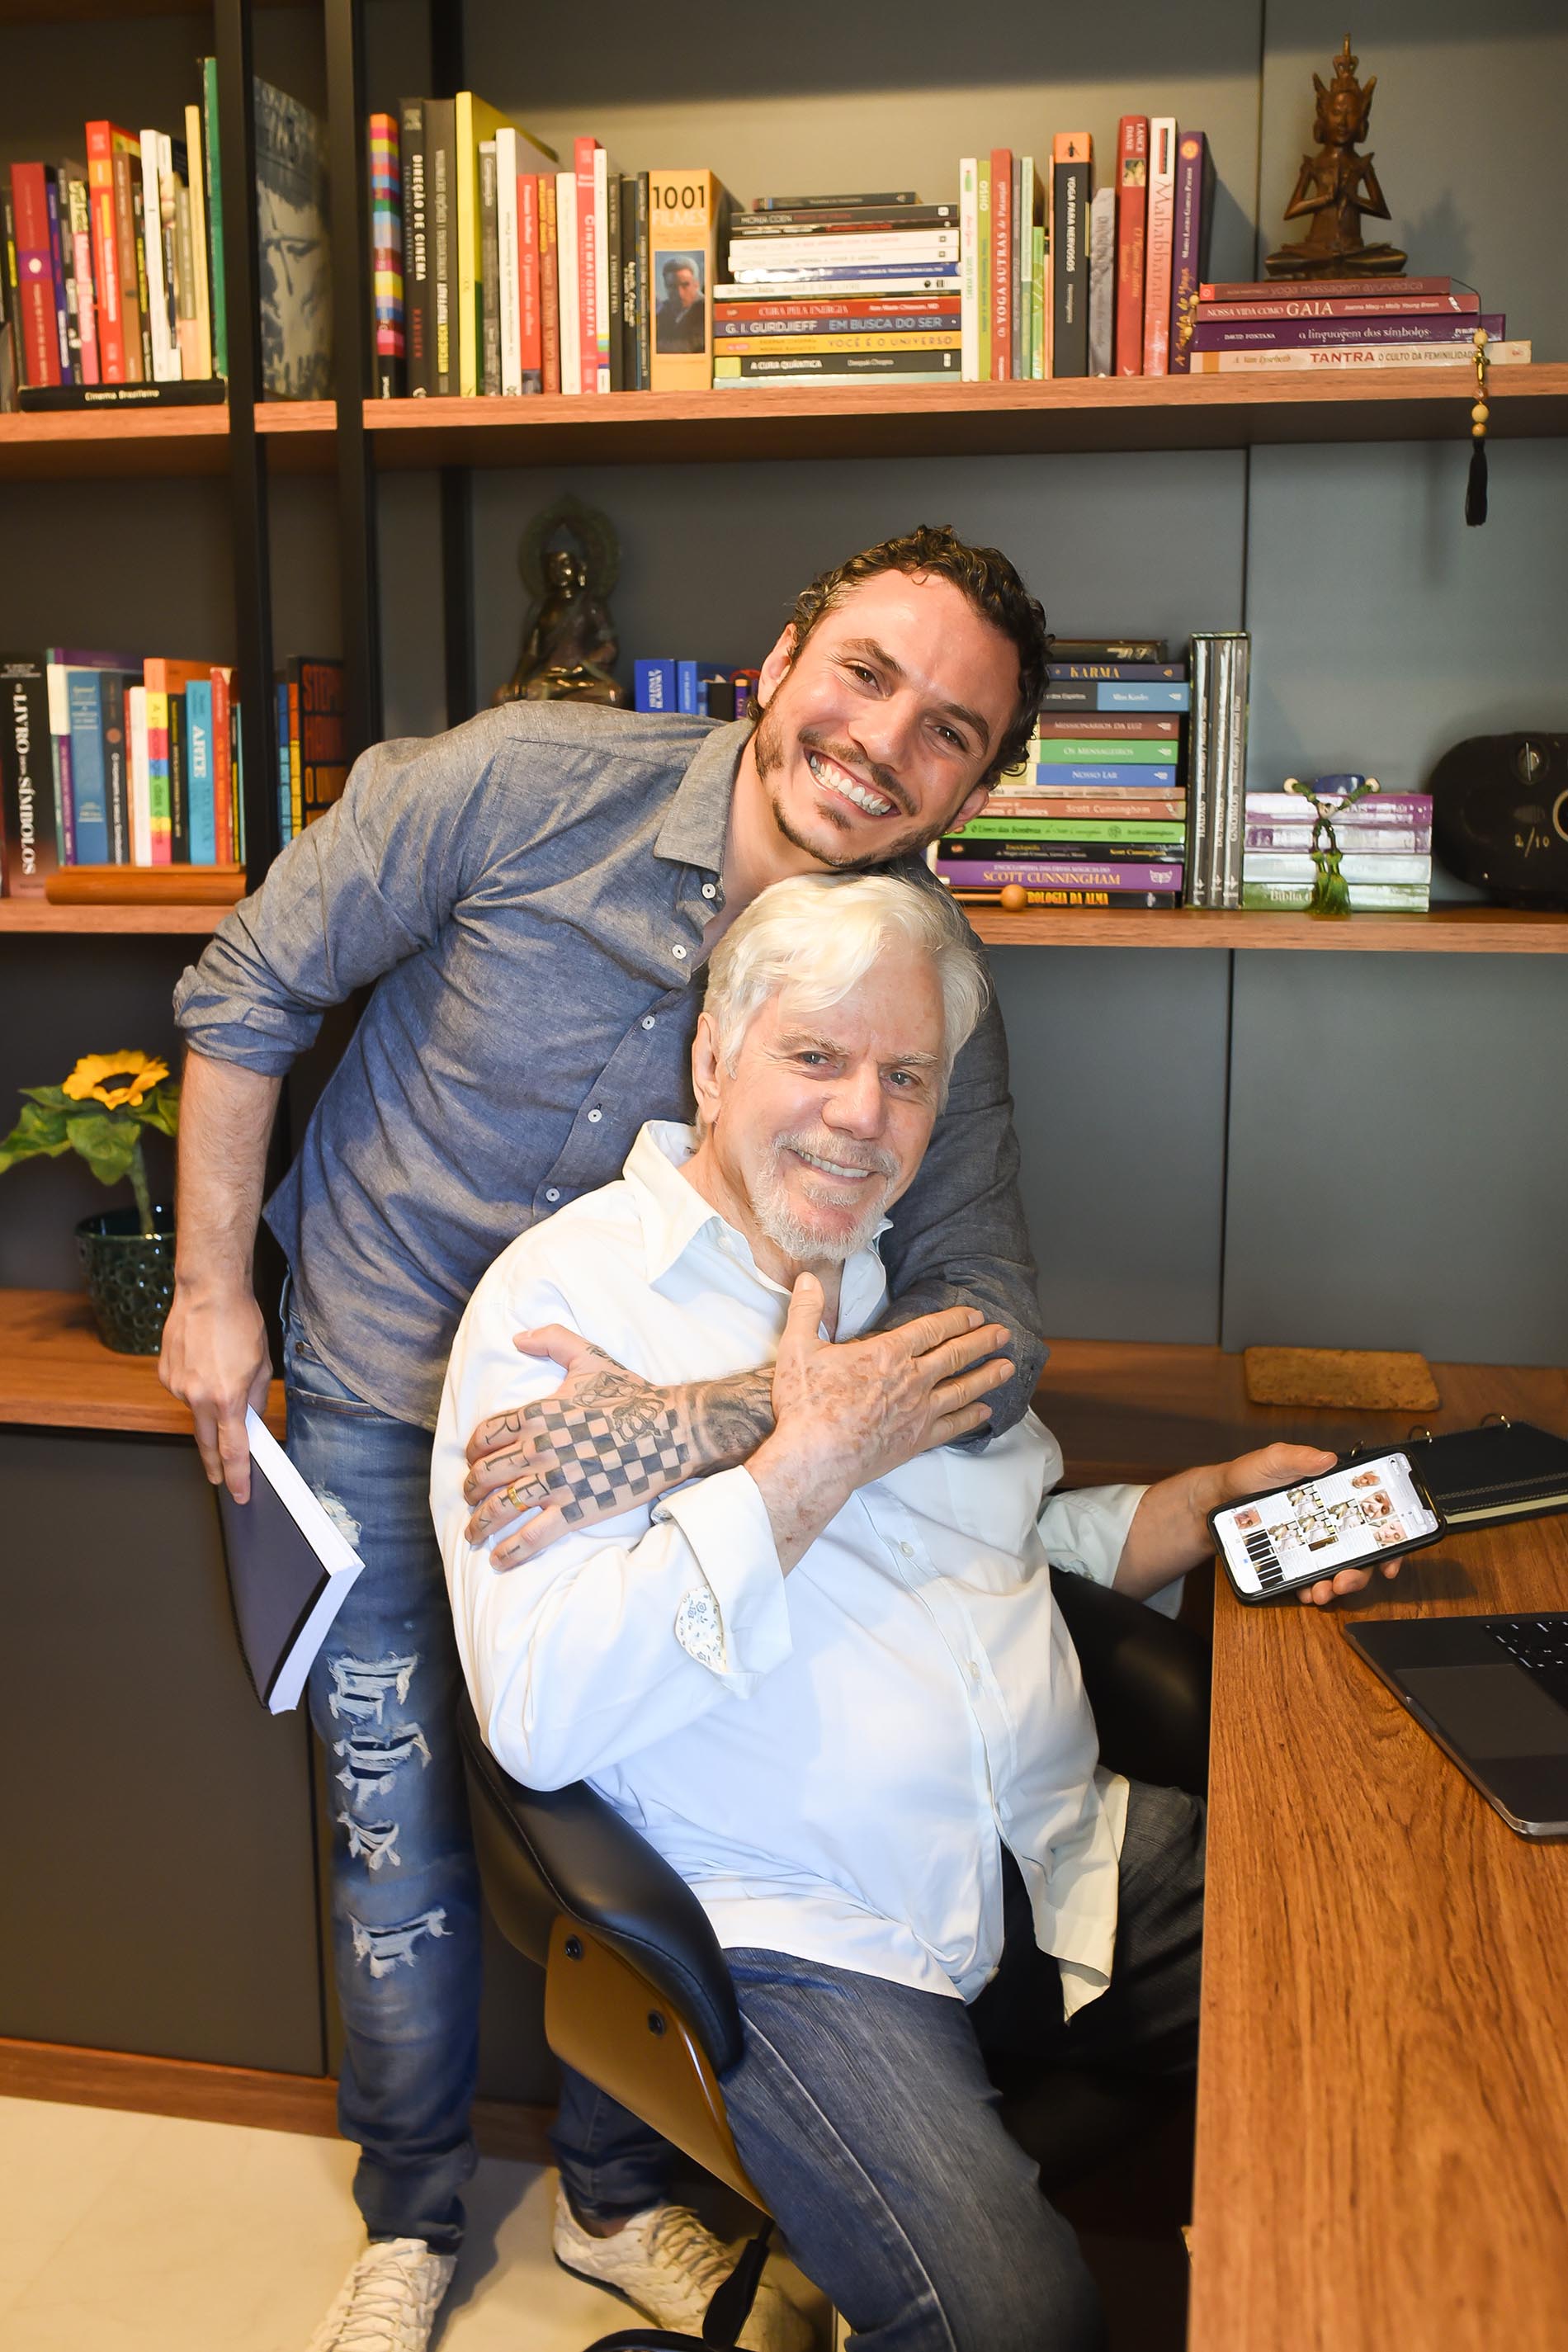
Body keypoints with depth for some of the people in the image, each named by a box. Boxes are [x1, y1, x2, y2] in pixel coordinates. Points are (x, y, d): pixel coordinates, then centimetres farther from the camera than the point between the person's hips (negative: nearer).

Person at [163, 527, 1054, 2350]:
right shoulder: (530, 785, -23)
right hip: (377, 1397, -1)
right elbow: (248, 989, -11)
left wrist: (705, 1424, -45)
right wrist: (210, 1290, -7)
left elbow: (990, 1314, -29)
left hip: (645, 1407, 1)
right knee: (400, 1826, 9)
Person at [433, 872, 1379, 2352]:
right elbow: (539, 1718, -18)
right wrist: (811, 1468, -17)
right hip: (813, 1929, -6)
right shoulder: (558, 1298, -8)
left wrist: (1216, 1504, 8)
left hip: (1072, 1856, 7)